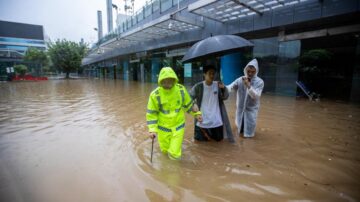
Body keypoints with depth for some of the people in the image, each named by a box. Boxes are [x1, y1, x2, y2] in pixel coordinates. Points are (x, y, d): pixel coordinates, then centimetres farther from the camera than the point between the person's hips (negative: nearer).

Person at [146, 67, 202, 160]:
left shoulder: (181, 89, -15)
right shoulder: (155, 94, -21)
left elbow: (188, 103, 4)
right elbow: (151, 113, -10)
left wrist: (196, 113, 6)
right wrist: (152, 129, -14)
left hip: (178, 126, 1)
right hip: (163, 127, 0)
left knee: (174, 154, 2)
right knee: (165, 149, 20)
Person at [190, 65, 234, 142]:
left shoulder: (218, 85, -5)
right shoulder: (198, 86, -12)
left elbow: (225, 97, 1)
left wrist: (223, 88, -17)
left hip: (216, 120, 2)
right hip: (203, 120, -2)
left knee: (219, 138, 17)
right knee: (201, 139, 13)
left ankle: (211, 134, 48)